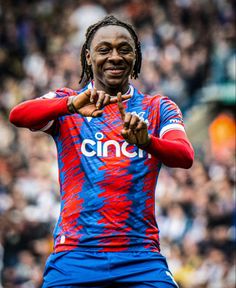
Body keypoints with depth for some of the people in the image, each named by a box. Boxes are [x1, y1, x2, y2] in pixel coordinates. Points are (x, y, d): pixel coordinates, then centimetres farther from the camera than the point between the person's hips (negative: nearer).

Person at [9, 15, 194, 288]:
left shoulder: (158, 107, 13)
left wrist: (146, 141, -27)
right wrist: (72, 105, -28)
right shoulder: (66, 102, 10)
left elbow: (185, 157, -6)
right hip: (75, 254, 0)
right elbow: (18, 115, -10)